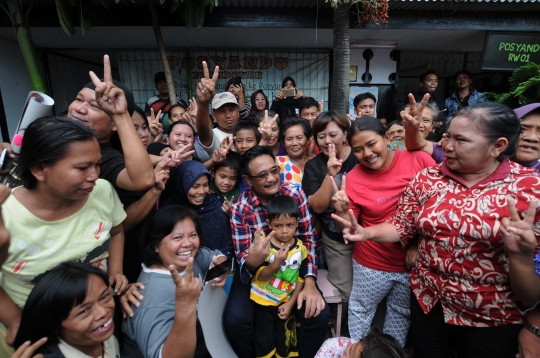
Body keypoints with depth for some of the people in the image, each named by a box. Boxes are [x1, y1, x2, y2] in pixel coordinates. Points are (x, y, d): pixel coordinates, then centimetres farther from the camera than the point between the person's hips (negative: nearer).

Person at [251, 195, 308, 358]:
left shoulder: (300, 249, -11)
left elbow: (301, 278, -3)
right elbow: (260, 276, -20)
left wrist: (290, 303, -6)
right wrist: (276, 264, -38)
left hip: (286, 302, 2)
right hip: (263, 301, -1)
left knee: (284, 341, 17)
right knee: (264, 342, 11)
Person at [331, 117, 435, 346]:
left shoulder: (419, 160, -15)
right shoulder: (353, 179, -15)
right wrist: (342, 211, -30)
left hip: (415, 261, 1)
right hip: (372, 264, -1)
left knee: (402, 314, 25)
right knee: (361, 310, 19)